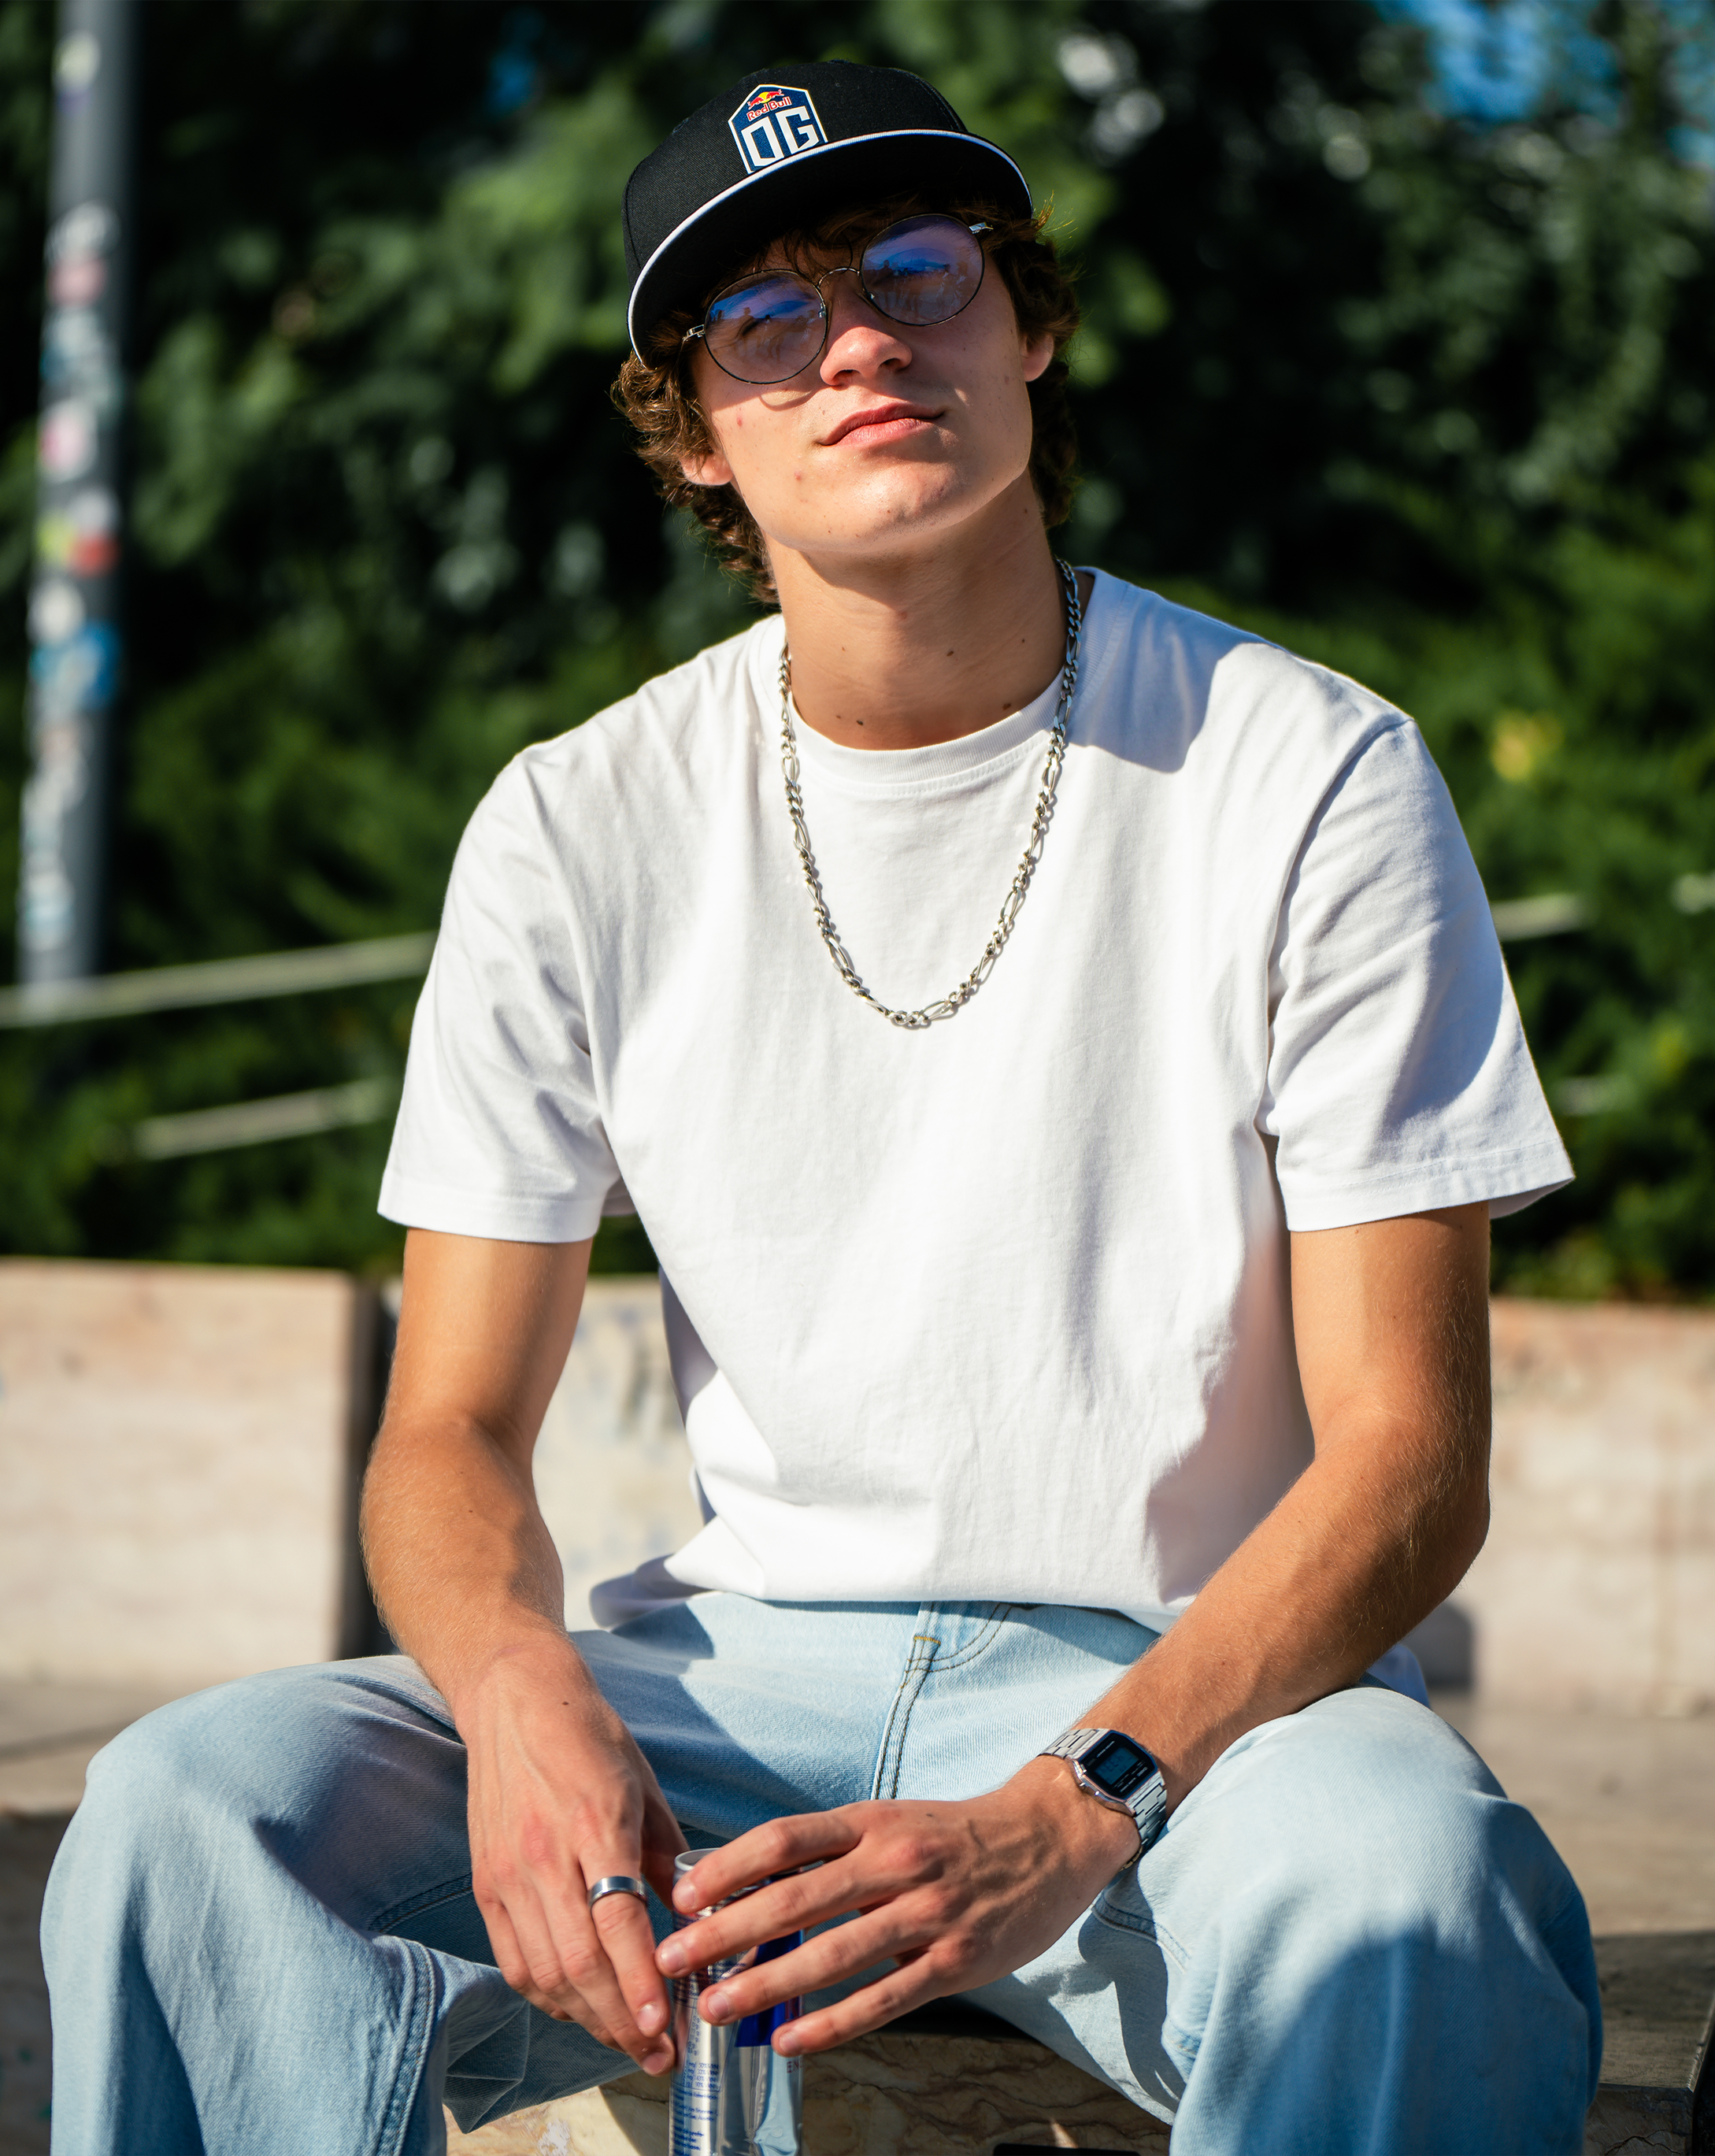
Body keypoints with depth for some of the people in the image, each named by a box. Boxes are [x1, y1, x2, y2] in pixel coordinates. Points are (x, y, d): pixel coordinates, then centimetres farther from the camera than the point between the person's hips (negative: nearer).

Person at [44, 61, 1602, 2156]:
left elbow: (1404, 1454, -8)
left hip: (1187, 1681, -2)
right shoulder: (580, 828, 4)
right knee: (189, 1805, -24)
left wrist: (1065, 1818, -26)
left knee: (1393, 1873, -37)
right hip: (739, 1666, 2)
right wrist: (522, 1705, -21)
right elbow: (450, 1430, 4)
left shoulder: (1310, 778, -5)